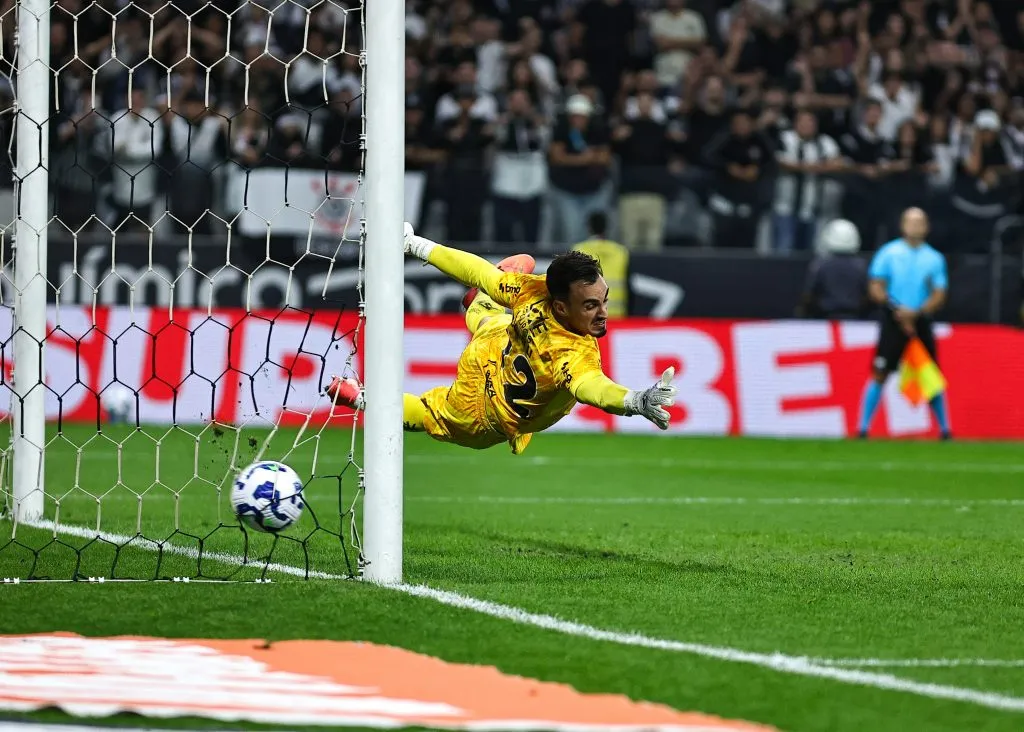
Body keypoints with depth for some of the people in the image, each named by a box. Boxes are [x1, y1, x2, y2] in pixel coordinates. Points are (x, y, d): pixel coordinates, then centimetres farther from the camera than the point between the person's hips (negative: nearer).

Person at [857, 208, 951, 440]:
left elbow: (939, 296, 2)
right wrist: (898, 310, -13)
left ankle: (945, 430, 14)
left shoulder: (935, 259, 6)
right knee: (880, 375, -6)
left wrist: (916, 313, -14)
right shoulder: (889, 253, 2)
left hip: (920, 322, 2)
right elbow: (875, 289, 0)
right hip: (893, 322, -2)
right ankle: (863, 428, -3)